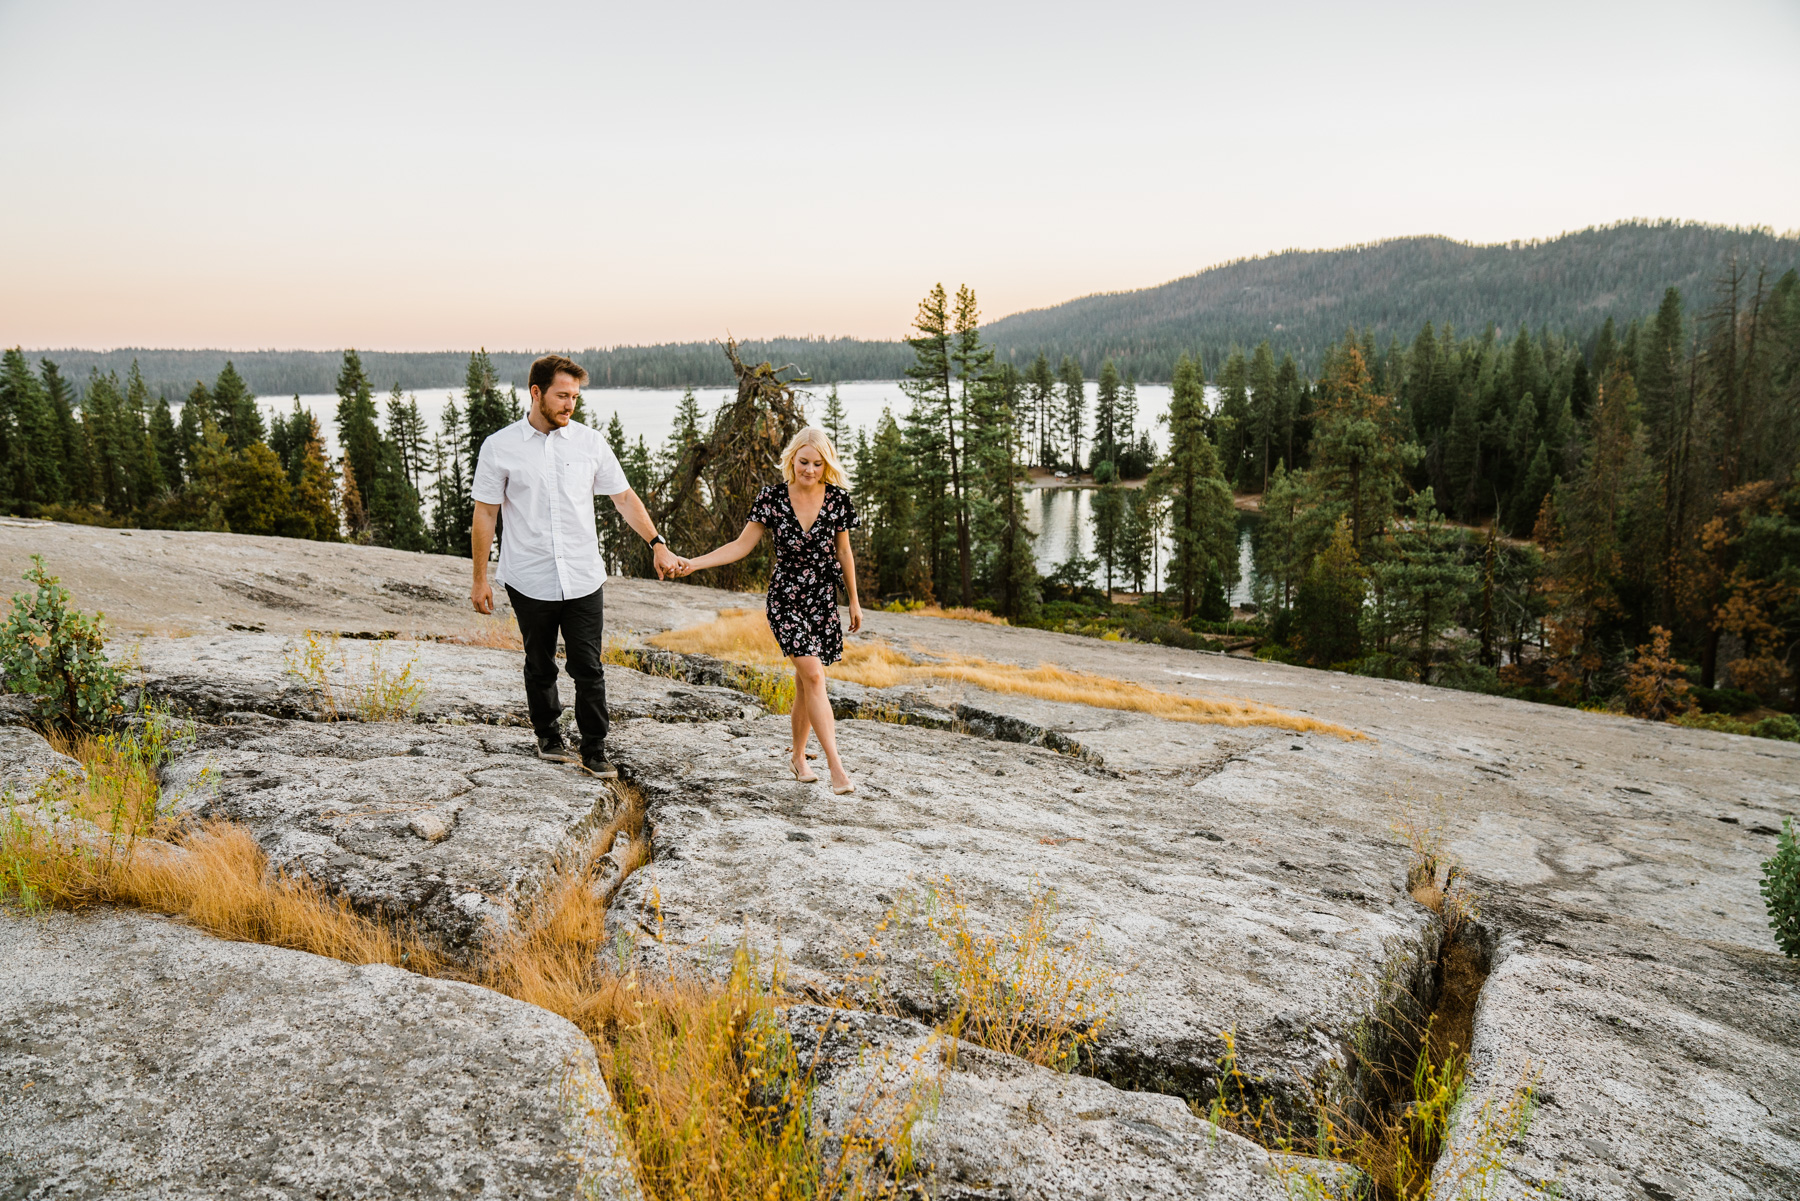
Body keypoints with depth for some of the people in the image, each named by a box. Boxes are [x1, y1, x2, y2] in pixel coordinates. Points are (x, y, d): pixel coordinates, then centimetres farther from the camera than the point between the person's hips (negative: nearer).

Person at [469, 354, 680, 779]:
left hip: (583, 579, 1)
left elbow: (623, 496, 8)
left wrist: (657, 543, -3)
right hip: (529, 580, -1)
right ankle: (548, 738, 33)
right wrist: (480, 579, 1)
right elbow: (485, 514, 1)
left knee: (588, 668, 0)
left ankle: (593, 752, 11)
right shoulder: (499, 447, -3)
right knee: (540, 667, 14)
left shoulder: (590, 442, 3)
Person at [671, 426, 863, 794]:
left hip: (823, 600, 3)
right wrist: (694, 563, -14)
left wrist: (854, 600, 14)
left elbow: (844, 553, 9)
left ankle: (798, 757, 26)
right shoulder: (772, 498, -6)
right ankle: (836, 767, -15)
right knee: (813, 676, -15)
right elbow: (741, 545, -4)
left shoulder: (837, 499, -1)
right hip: (786, 598, -2)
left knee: (806, 682, 7)